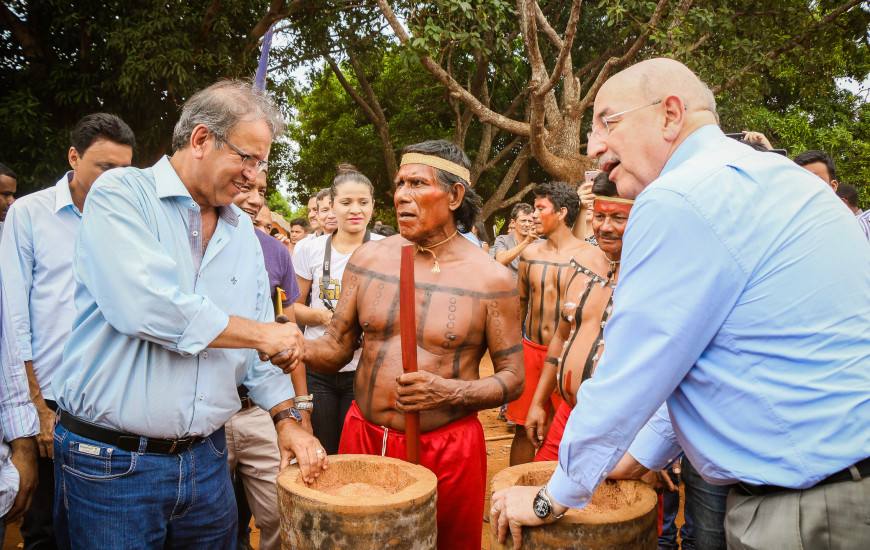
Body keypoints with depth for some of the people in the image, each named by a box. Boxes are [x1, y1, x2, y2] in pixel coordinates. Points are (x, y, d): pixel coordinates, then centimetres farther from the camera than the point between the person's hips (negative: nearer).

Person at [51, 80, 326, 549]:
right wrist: (262, 334, -13)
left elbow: (262, 348, 13)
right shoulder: (120, 193, -9)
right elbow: (145, 308, -24)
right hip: (110, 462, -5)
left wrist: (287, 417, 0)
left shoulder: (242, 231, 10)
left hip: (205, 458, 6)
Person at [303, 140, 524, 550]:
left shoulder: (492, 279, -8)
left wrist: (450, 392, -20)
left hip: (447, 451, -3)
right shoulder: (368, 259, 1)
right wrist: (297, 347, -17)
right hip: (362, 439, 3)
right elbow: (336, 349, 4)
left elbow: (512, 379, -4)